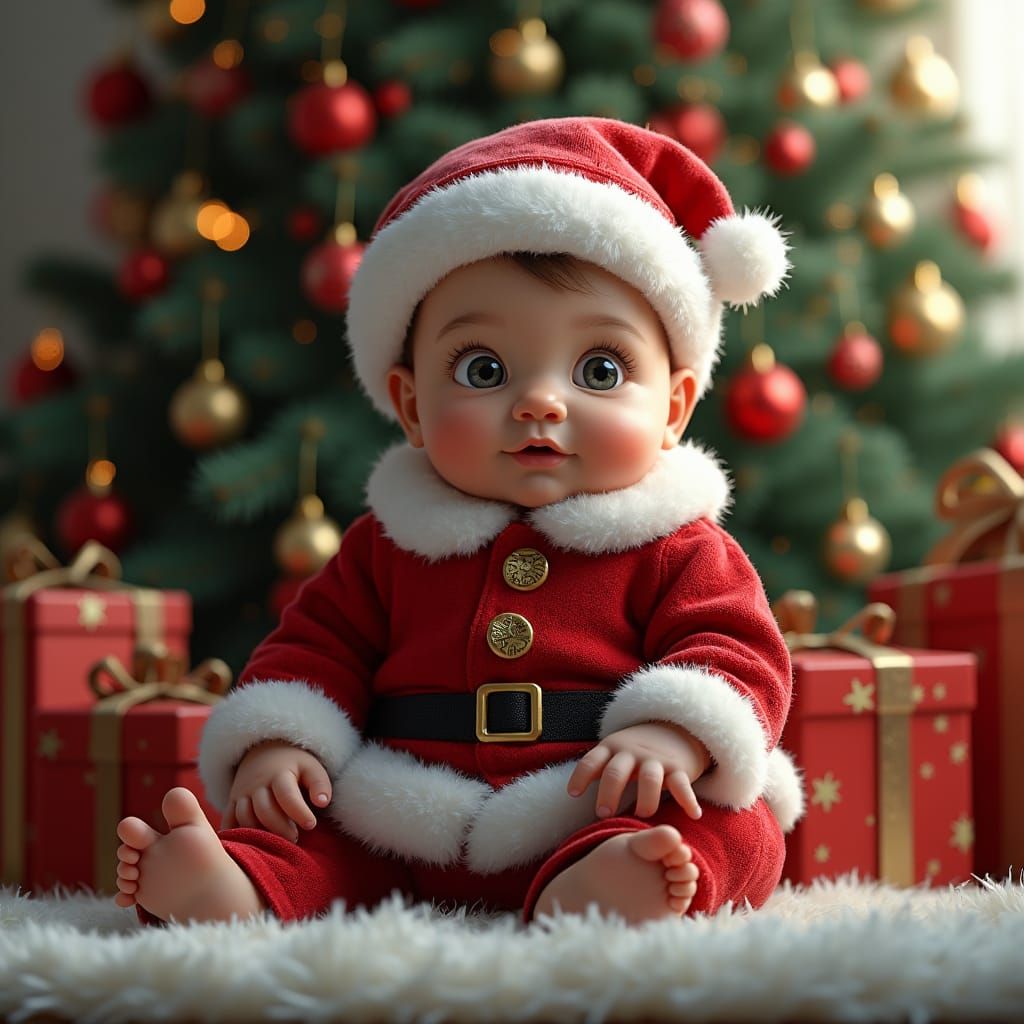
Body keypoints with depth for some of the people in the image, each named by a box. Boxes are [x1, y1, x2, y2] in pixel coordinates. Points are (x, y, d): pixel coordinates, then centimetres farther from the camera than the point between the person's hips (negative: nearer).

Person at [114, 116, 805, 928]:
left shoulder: (677, 552, 4)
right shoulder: (387, 547, 14)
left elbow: (738, 656, -4)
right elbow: (316, 646, 17)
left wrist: (671, 738, -25)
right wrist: (274, 741, -4)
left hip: (614, 827, -2)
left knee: (739, 828, -28)